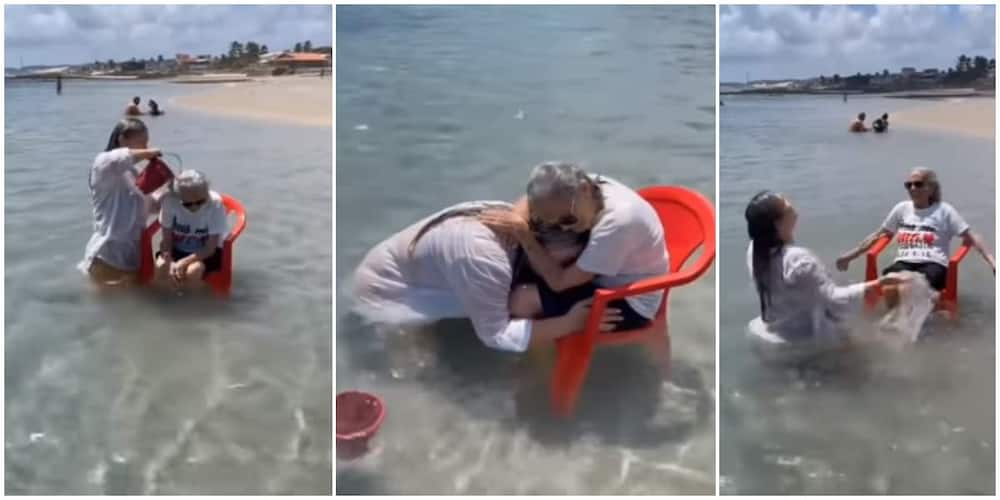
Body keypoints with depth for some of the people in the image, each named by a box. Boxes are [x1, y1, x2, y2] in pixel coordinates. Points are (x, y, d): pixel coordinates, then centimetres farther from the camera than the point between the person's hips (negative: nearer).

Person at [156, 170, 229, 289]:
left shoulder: (215, 203, -24)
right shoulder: (170, 201, -21)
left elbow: (210, 248, -19)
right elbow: (167, 239, -11)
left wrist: (182, 263, -30)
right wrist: (169, 262, -30)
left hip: (205, 252, -2)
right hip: (178, 249, 2)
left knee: (192, 271, -32)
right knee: (161, 266, -28)